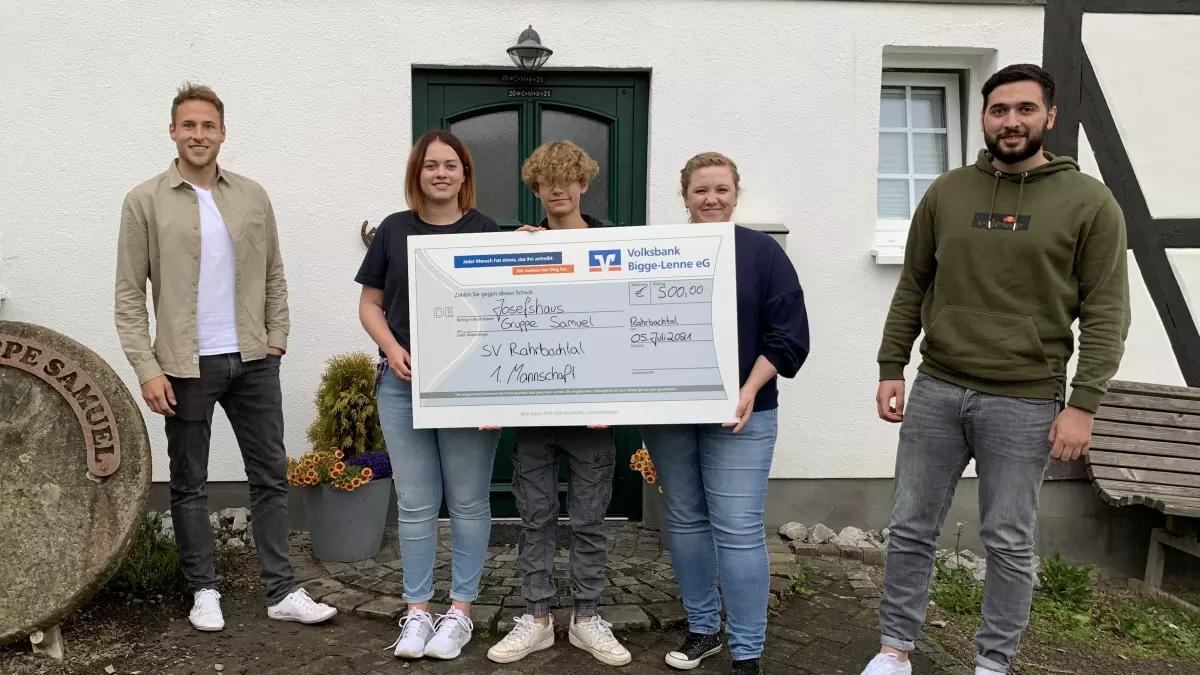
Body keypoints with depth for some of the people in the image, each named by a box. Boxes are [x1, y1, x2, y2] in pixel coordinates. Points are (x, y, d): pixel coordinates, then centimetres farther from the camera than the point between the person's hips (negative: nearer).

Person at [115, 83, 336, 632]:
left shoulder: (252, 196, 7)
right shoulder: (145, 201, -1)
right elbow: (130, 294, -3)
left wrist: (276, 338, 1)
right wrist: (147, 369, -10)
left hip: (253, 361, 3)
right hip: (186, 365, -2)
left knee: (271, 475, 6)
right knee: (189, 483, 8)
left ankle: (282, 591, 16)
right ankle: (203, 590, 23)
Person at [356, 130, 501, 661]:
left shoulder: (487, 232, 2)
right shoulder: (394, 231, 7)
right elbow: (370, 304, 10)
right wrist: (392, 349, -7)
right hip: (403, 384, 2)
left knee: (467, 502, 6)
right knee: (415, 503, 8)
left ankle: (460, 611, 20)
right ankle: (417, 611, 21)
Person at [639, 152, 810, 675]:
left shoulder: (762, 252, 0)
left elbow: (787, 334, -4)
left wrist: (750, 391, -14)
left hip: (737, 415, -3)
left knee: (738, 530, -5)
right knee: (684, 521, 12)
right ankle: (702, 629, 28)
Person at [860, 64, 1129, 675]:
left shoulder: (1089, 201, -2)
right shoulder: (946, 193, 6)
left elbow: (1106, 313, -5)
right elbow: (912, 289, 10)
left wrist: (1083, 403, -11)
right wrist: (891, 369, 4)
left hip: (1025, 403, -3)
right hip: (936, 392, 3)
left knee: (1009, 543, 7)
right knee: (910, 530, 8)